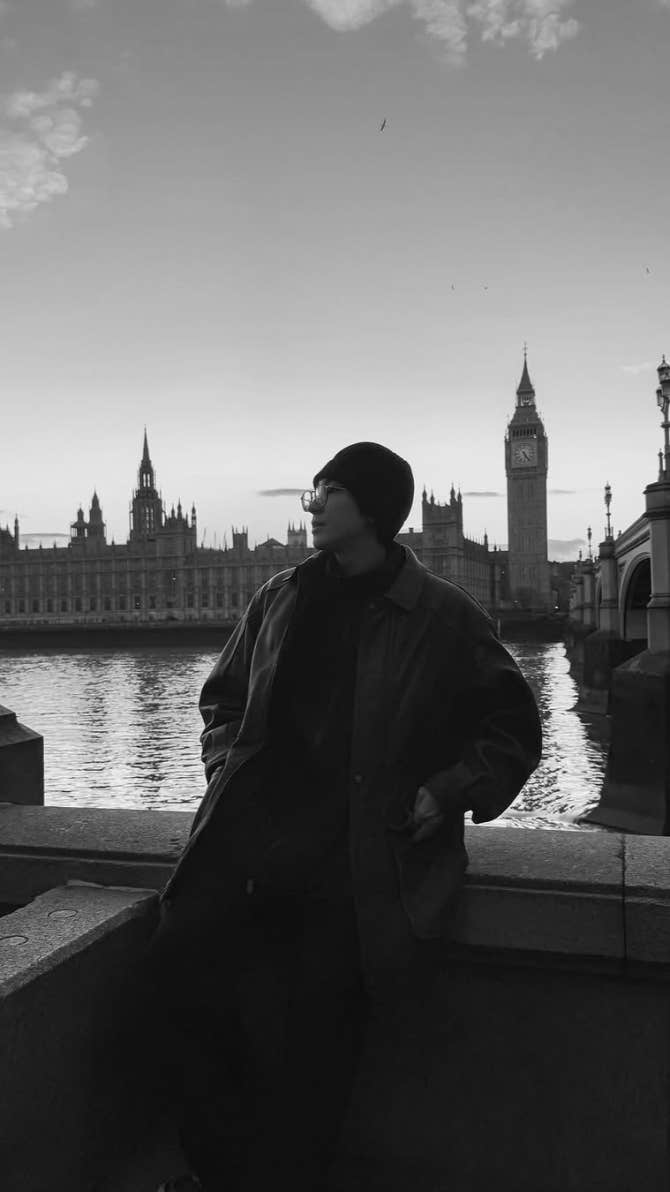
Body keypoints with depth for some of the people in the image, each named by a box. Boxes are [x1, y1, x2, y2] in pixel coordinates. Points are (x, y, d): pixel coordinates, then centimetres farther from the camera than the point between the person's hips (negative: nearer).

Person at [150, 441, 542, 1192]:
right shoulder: (279, 599, 16)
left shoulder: (446, 618, 3)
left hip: (370, 843, -3)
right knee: (183, 948, -16)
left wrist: (446, 793, -4)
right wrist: (226, 767, 10)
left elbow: (514, 732, 9)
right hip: (260, 822, 4)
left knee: (316, 1004, -18)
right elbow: (222, 699, 27)